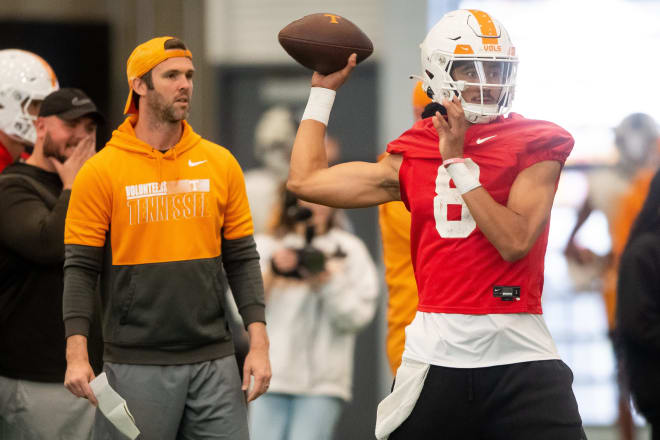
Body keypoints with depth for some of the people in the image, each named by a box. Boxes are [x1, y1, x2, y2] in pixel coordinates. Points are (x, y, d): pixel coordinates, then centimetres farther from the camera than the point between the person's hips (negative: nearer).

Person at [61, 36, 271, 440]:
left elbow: (242, 260, 9)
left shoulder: (221, 164, 7)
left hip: (213, 360, 3)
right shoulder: (101, 171, -2)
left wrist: (259, 344, 1)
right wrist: (77, 355, -12)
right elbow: (81, 269, -3)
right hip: (136, 365, -3)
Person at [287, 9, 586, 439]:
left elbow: (515, 241, -13)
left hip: (519, 355, -3)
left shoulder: (535, 146, 0)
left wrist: (458, 161, -12)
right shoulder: (412, 157, 11)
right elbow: (306, 180, 16)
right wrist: (323, 90, 22)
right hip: (438, 353, 3)